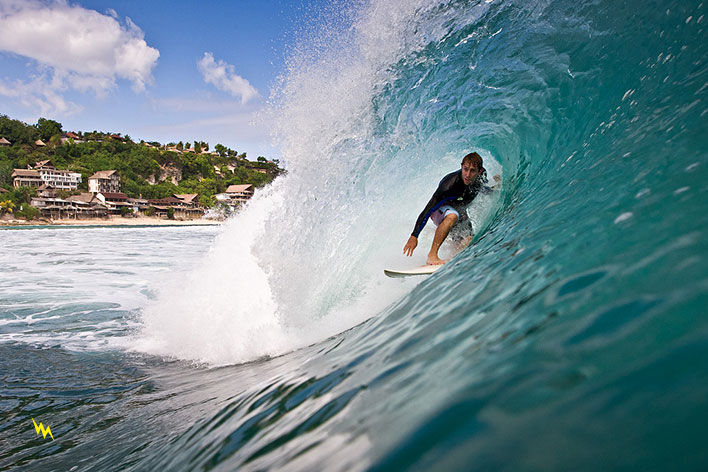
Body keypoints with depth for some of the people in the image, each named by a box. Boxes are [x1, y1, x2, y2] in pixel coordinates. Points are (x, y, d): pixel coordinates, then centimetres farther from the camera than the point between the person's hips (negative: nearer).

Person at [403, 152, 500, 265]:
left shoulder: (482, 174, -18)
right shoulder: (450, 184, -36)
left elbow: (486, 191, 10)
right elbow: (428, 210, -36)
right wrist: (414, 236, -41)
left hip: (460, 210, 6)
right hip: (439, 210, -6)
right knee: (452, 216, -40)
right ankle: (432, 256, -39)